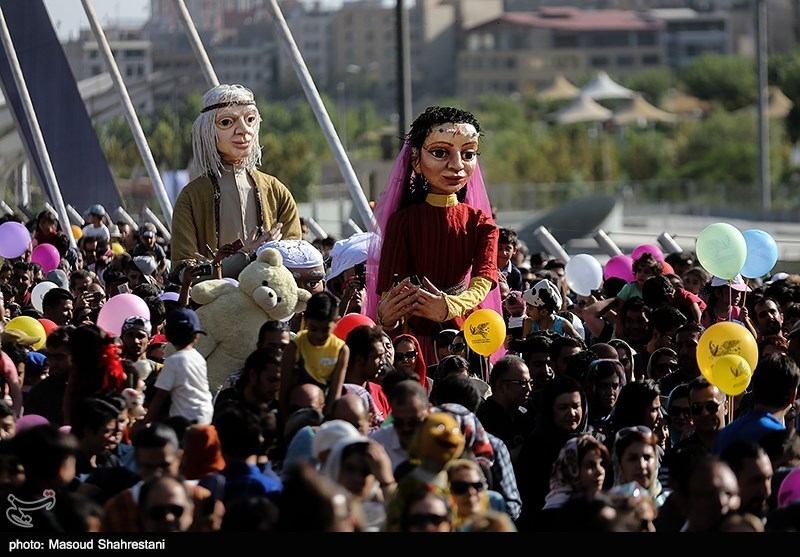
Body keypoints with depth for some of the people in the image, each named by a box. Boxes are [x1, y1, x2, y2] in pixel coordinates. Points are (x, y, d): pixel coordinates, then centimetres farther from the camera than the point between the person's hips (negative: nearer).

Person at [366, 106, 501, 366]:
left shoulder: (480, 222, 2)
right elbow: (390, 285, -11)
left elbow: (484, 281, -13)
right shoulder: (403, 220, -4)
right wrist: (386, 317, -37)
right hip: (415, 333, -2)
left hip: (464, 332, 2)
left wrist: (449, 307, -35)